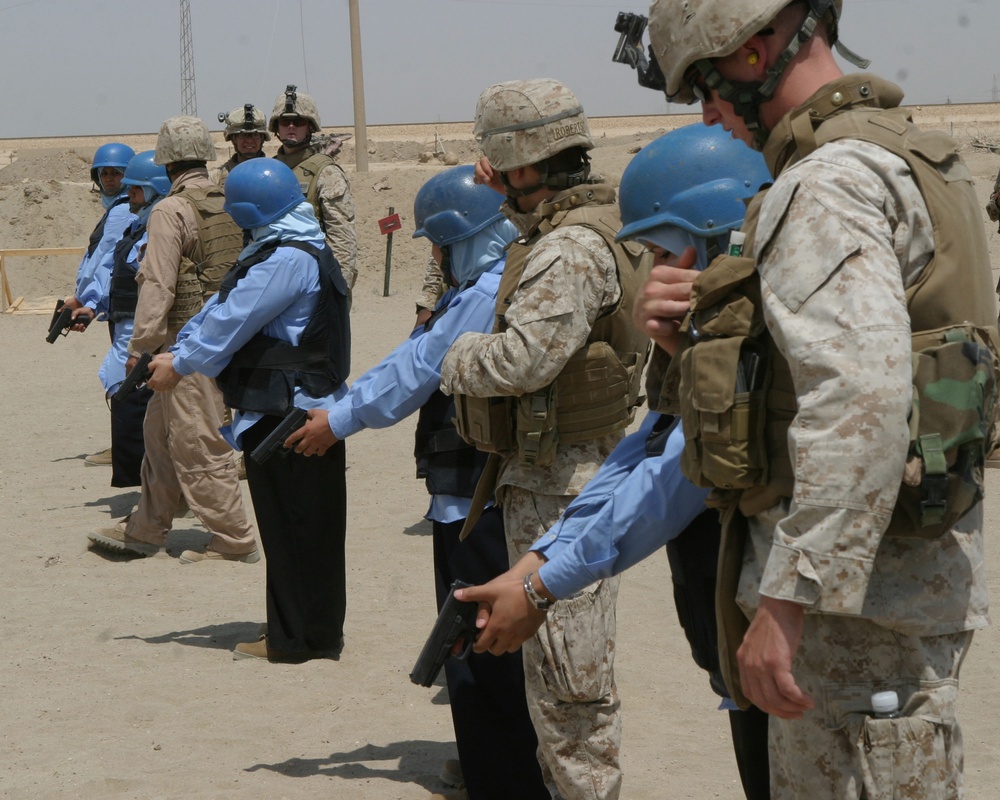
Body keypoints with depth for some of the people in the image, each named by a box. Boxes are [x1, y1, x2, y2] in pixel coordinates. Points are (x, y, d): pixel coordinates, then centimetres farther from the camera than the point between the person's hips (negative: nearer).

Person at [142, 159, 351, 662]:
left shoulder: (288, 260, -19)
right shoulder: (279, 251, 16)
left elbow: (232, 322, -18)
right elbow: (222, 307, 15)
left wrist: (180, 365, -8)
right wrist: (177, 353, 7)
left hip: (289, 412, -10)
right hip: (282, 408, 10)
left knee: (292, 525, -3)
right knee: (298, 525, 14)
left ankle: (297, 639, 5)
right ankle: (310, 633, 22)